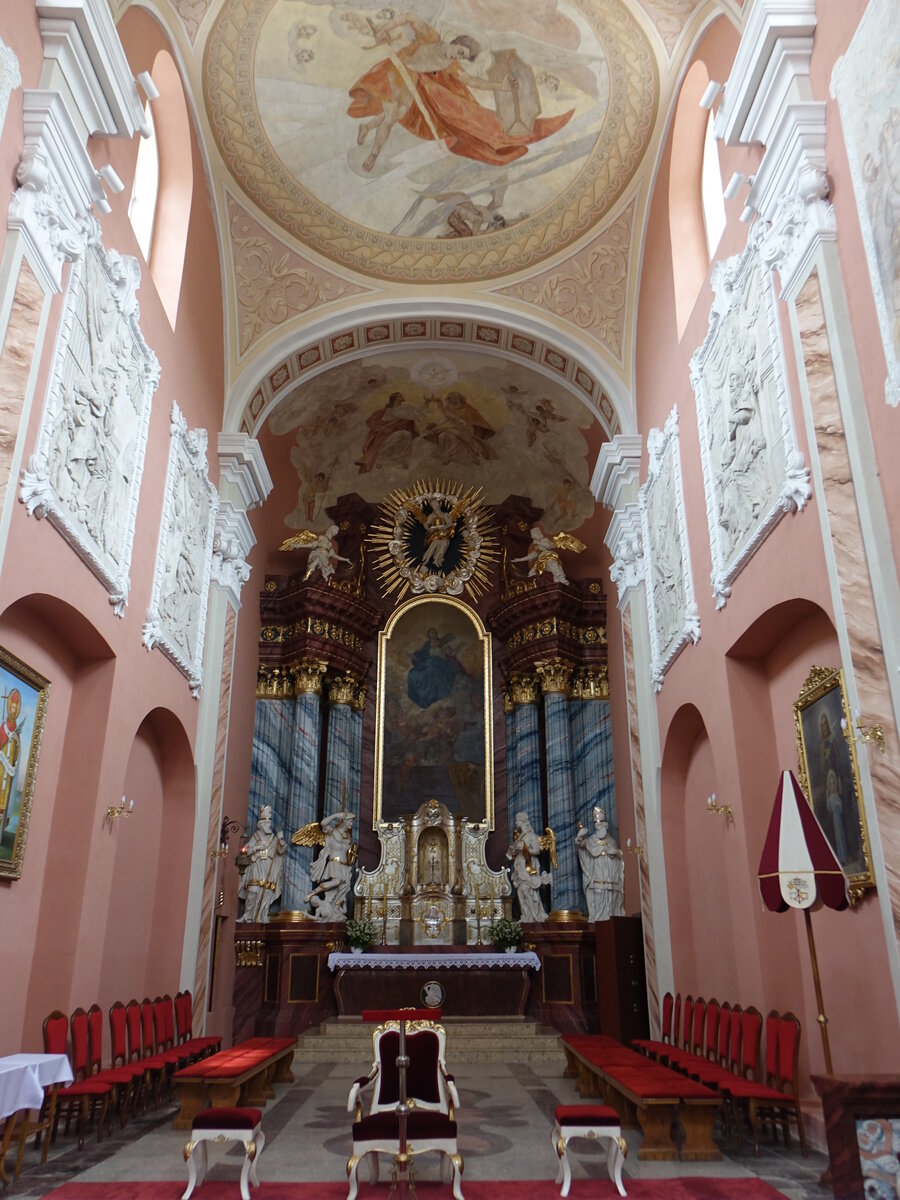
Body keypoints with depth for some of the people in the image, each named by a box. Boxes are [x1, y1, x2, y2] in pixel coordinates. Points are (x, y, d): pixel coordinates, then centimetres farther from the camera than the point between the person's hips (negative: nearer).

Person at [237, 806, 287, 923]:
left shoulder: (274, 838, 12)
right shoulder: (255, 836, 9)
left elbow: (280, 851, 1)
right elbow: (246, 850, 4)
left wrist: (281, 840, -15)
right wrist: (257, 848, -12)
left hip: (269, 870, 2)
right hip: (257, 868, -2)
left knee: (267, 892, -4)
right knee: (253, 891, -14)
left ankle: (263, 917, 0)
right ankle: (247, 915, -5)